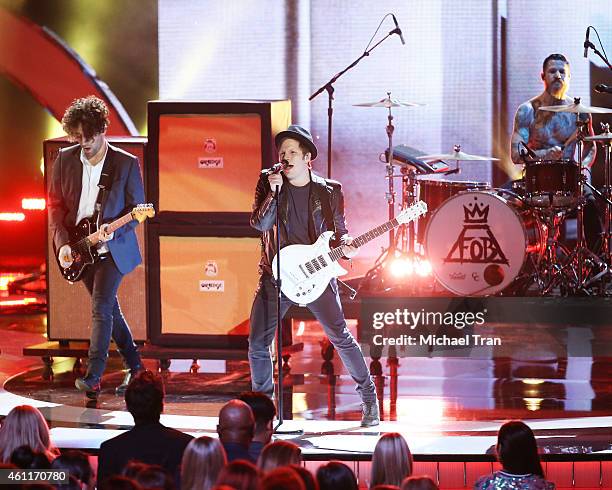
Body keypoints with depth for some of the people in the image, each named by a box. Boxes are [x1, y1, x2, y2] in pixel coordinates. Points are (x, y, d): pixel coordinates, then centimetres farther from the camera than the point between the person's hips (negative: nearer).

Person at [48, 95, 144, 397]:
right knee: (109, 308, 12)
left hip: (113, 247, -4)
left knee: (101, 308, -15)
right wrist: (62, 243, -8)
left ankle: (93, 378, -16)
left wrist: (113, 230, -23)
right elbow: (55, 205, 4)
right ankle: (134, 366, 26)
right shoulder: (64, 160, -1)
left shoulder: (126, 164, -10)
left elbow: (137, 208, -5)